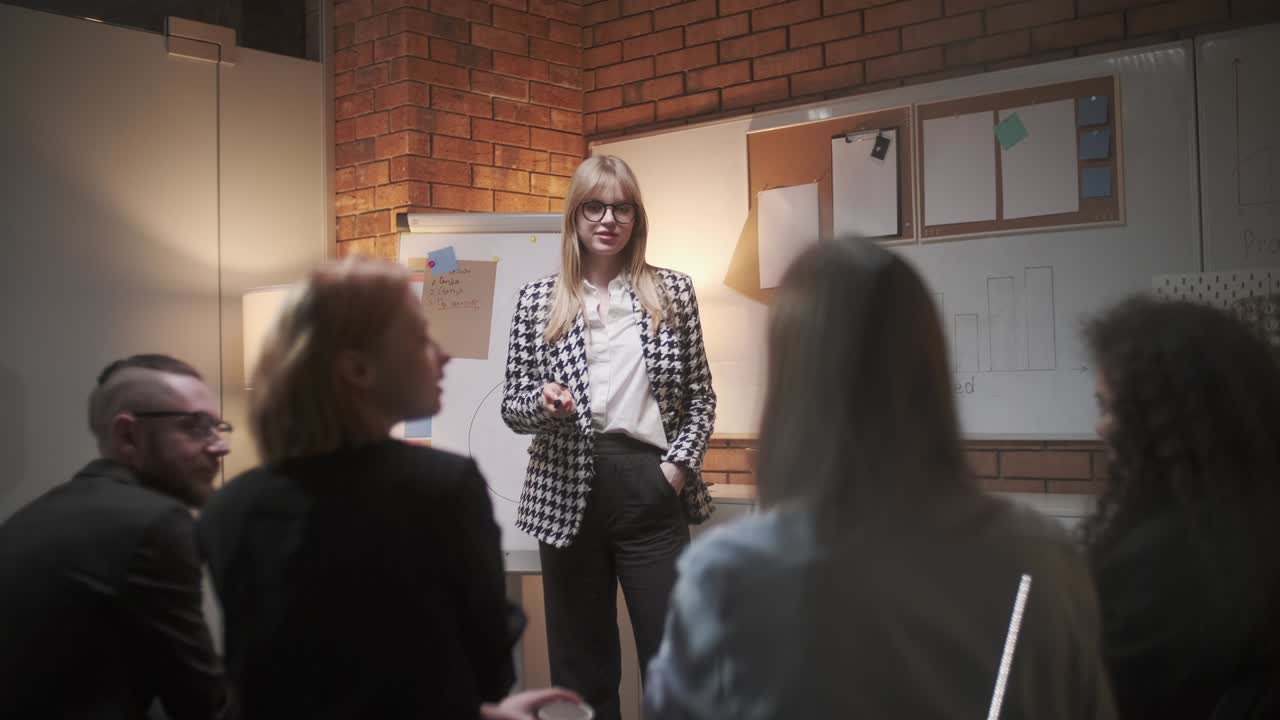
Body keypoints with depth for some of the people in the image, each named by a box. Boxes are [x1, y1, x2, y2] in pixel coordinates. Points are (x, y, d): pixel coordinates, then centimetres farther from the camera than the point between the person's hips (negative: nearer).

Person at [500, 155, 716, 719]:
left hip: (650, 488, -1)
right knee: (580, 663, 9)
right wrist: (542, 403, -15)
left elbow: (701, 398, 8)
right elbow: (512, 408, 6)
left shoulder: (672, 292, 5)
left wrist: (678, 465, -5)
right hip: (569, 491, 1)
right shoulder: (537, 301, 5)